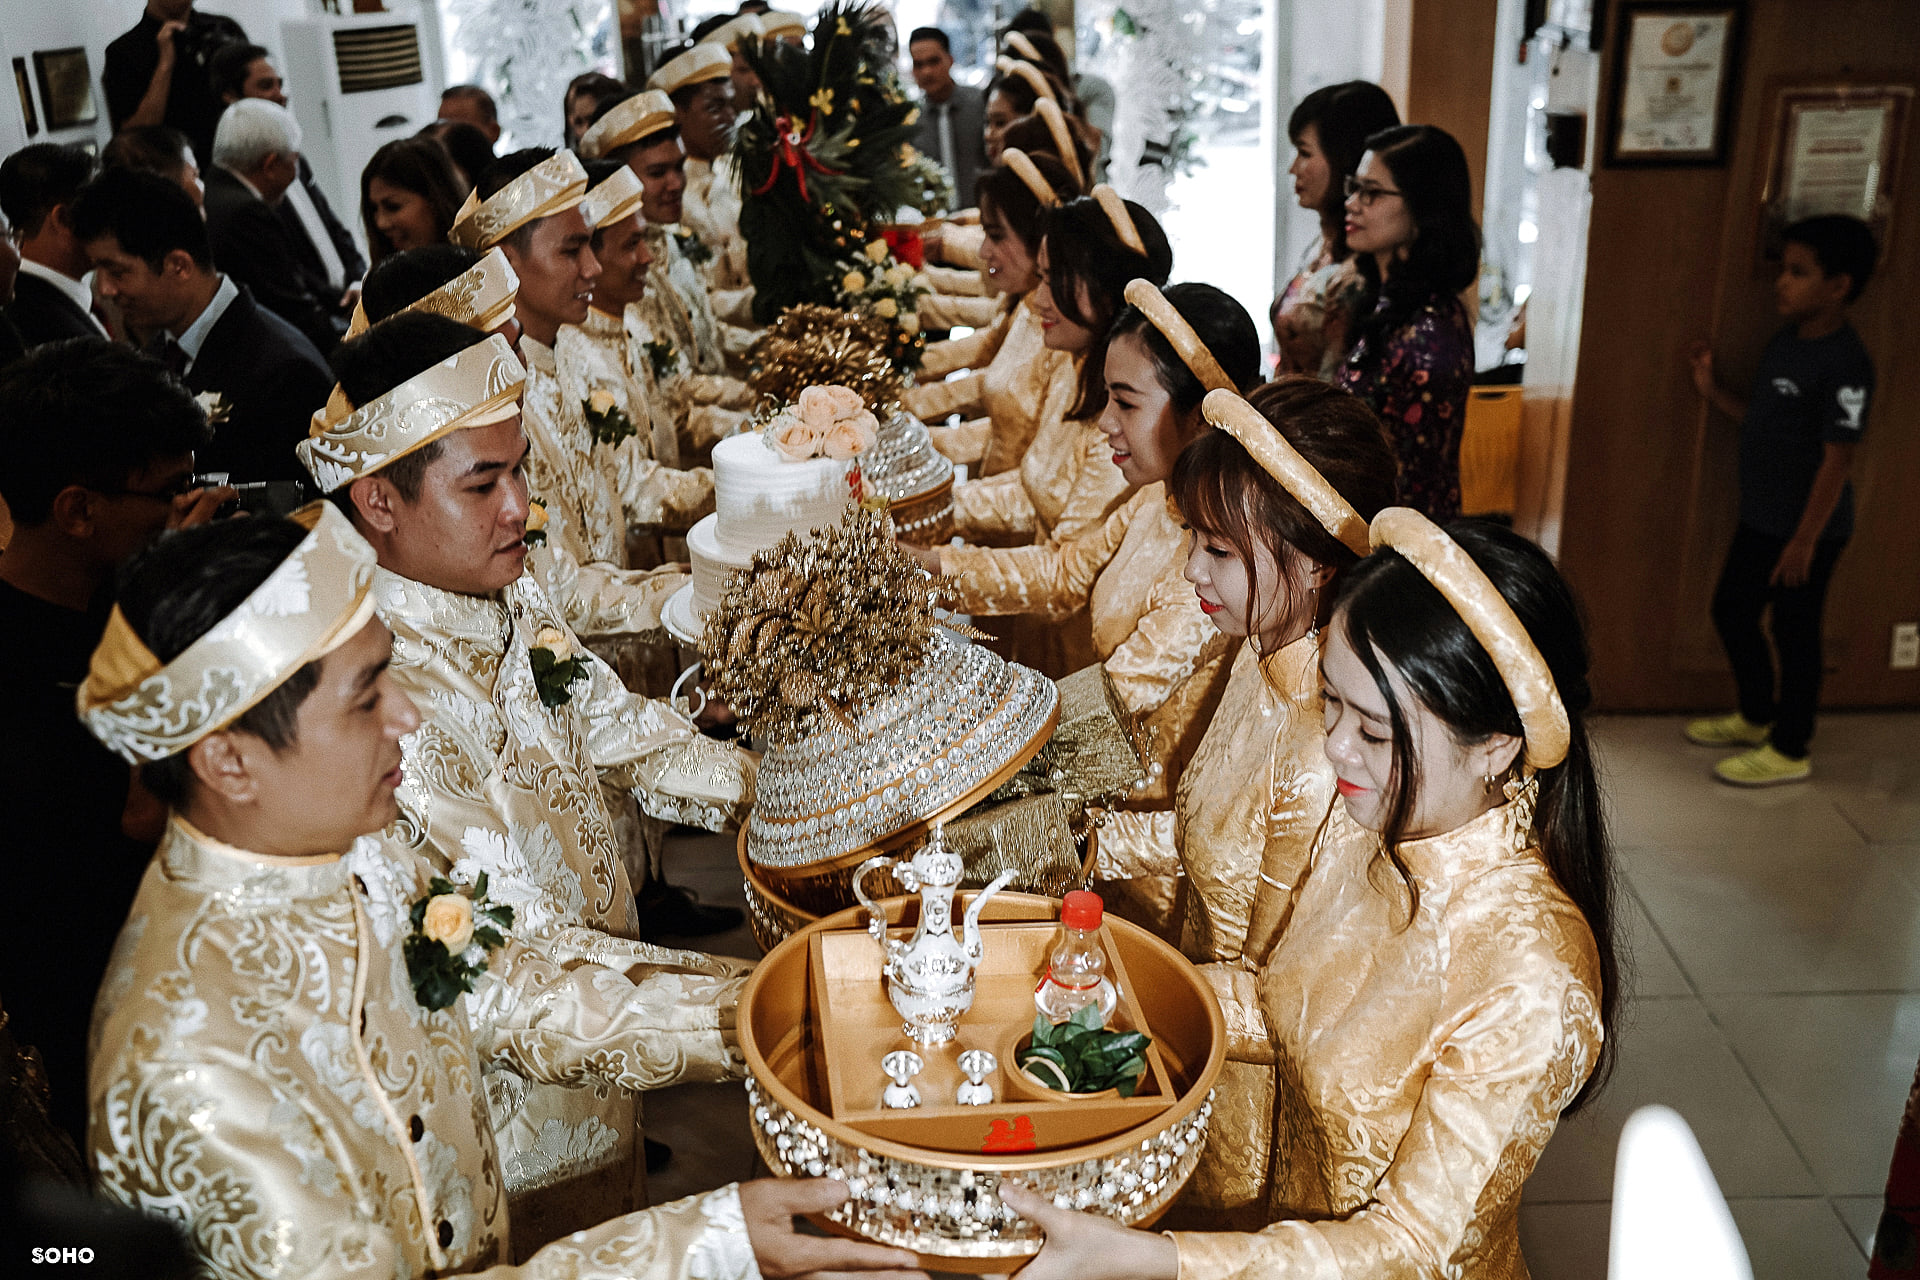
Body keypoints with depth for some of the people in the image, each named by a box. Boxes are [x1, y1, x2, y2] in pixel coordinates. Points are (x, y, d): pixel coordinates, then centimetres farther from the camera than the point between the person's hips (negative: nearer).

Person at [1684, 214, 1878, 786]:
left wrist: (1805, 538, -20)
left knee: (1795, 633, 4)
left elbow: (1837, 459, -21)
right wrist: (1712, 390, 5)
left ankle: (1789, 750, 20)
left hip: (1807, 527, -9)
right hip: (1760, 517, 9)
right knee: (1731, 610, 19)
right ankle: (1756, 717, 39)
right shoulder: (1785, 341, 5)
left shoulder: (1845, 364, -22)